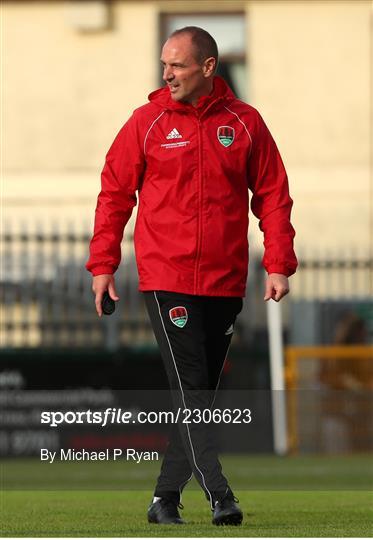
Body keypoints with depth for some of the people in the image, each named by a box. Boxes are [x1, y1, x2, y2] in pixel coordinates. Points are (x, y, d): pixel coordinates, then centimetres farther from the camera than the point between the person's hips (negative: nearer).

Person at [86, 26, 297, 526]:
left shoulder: (245, 123, 4)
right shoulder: (147, 122, 0)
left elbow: (273, 195, 6)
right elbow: (114, 193, 5)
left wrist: (278, 265, -2)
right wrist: (103, 263, -1)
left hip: (226, 281, 3)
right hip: (166, 277, -3)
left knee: (203, 392, 8)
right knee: (190, 389, -10)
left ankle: (167, 495, 17)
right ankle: (218, 495, -13)